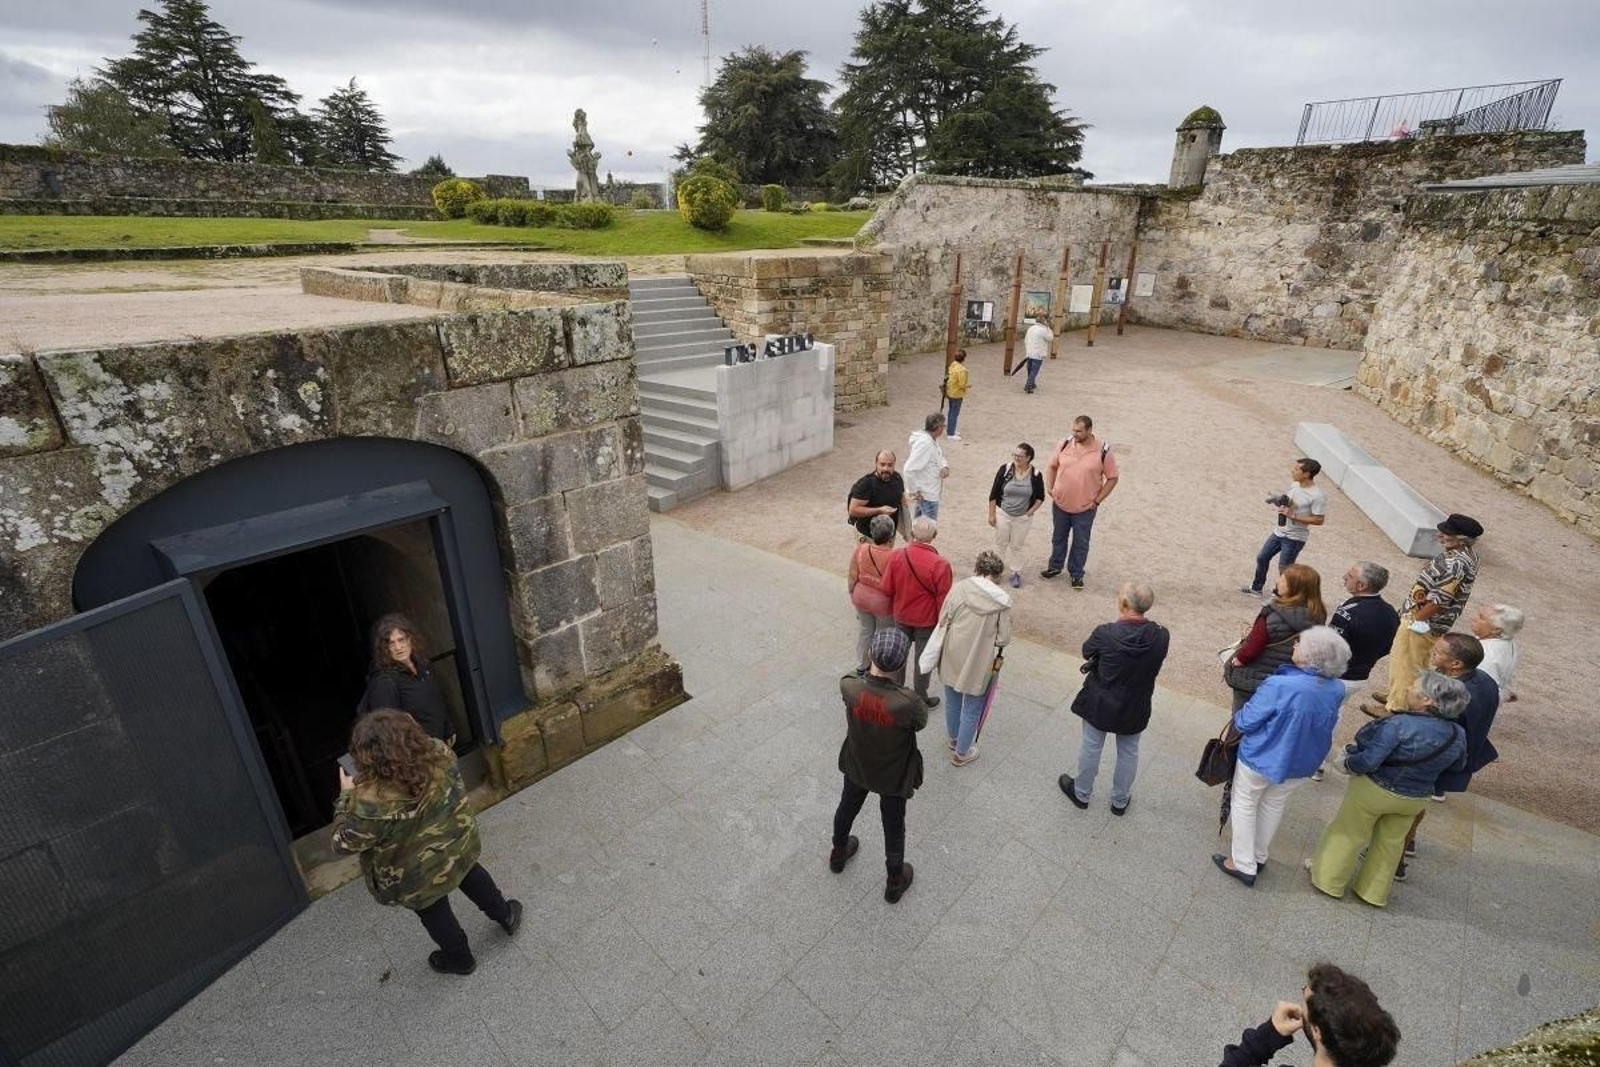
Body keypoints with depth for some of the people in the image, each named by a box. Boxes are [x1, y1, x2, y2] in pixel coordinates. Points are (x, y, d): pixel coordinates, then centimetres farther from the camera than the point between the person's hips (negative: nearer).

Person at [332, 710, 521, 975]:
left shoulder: (370, 804, -39)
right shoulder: (438, 752, -25)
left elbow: (345, 842, -19)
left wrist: (346, 795, -9)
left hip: (420, 878, -3)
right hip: (457, 846, 4)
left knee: (433, 912, 26)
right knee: (471, 874, 34)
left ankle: (459, 958, 53)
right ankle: (506, 915, 55)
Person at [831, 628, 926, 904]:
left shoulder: (849, 687, -31)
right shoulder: (908, 702, -39)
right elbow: (921, 723, -15)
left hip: (856, 766, 3)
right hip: (894, 775, -3)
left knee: (847, 807, 32)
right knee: (893, 826, 24)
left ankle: (838, 854, 60)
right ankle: (895, 882, 49)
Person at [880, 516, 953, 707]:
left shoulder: (897, 555, -16)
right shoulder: (940, 564, -26)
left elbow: (887, 587, -5)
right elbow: (943, 599, -17)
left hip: (901, 616, 3)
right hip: (927, 620, -3)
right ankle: (920, 699, 32)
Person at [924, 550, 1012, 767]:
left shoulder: (959, 588, -11)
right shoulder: (1003, 600, -13)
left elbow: (943, 620, -6)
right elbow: (1003, 639, -9)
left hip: (952, 657, 2)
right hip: (978, 663, -2)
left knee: (952, 702, 25)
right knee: (972, 710, 18)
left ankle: (953, 739, 48)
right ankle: (961, 753, 33)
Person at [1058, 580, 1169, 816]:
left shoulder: (1106, 634, -30)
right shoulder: (1161, 637, -21)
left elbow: (1086, 652, -9)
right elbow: (1153, 666, -2)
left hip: (1100, 704, -2)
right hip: (1135, 708, 2)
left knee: (1091, 747, 20)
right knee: (1128, 752, 23)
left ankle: (1081, 794, 40)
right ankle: (1120, 801, 43)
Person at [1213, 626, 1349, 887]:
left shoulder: (1279, 686, -34)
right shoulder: (1337, 690, -15)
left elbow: (1245, 722, -22)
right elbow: (1328, 724, 6)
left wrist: (1237, 718, 0)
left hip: (1261, 759, -5)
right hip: (1300, 763, 5)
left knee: (1245, 806, 16)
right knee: (1273, 807, 25)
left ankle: (1243, 865, 26)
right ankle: (1258, 857, 41)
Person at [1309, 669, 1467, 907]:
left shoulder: (1400, 724, -32)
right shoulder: (1458, 735, -12)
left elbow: (1368, 761, -29)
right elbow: (1458, 765, 7)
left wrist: (1348, 761, -9)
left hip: (1373, 790, -5)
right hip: (1413, 800, 5)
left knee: (1348, 833, 16)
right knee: (1390, 843, 23)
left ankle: (1328, 877, 31)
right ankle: (1374, 891, 38)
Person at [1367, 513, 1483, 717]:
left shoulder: (1456, 564, -29)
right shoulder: (1466, 553, 3)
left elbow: (1437, 601, -28)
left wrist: (1414, 620, -15)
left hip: (1424, 622, -10)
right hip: (1434, 622, 10)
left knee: (1404, 663, 3)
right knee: (1416, 662, 22)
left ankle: (1396, 707, 14)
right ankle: (1398, 695, 37)